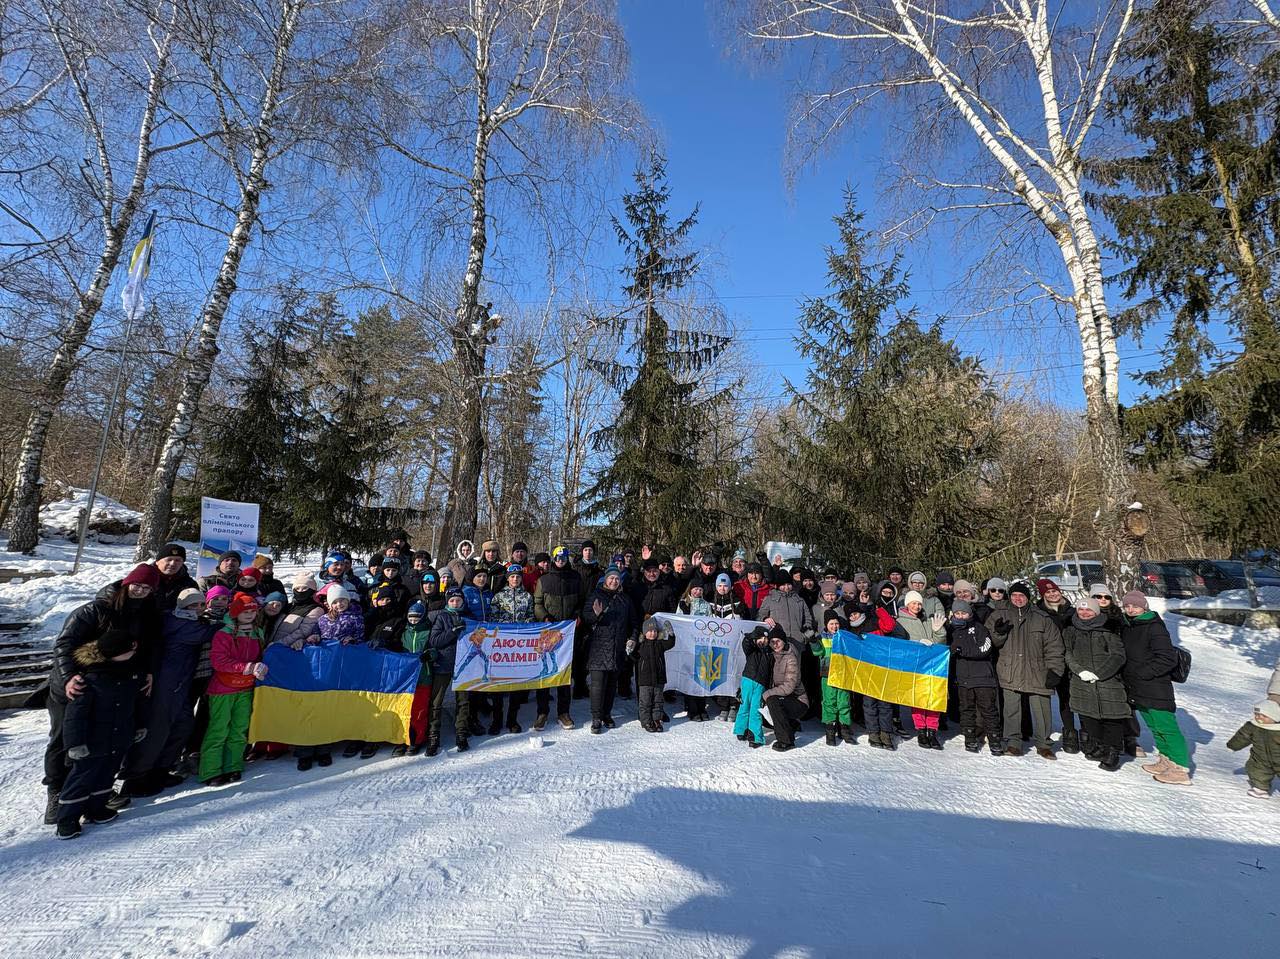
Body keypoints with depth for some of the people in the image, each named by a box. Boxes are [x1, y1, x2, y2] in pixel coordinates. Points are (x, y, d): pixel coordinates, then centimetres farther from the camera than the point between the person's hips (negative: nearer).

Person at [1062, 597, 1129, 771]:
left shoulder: (1108, 632, 1)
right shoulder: (1070, 632, 10)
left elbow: (1118, 656, -5)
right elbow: (1067, 654, 5)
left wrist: (1098, 673, -13)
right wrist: (1080, 671, -12)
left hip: (1109, 682, -3)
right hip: (1082, 684, 3)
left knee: (1112, 718, -4)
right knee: (1089, 718, 9)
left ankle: (1112, 753, 8)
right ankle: (1098, 748, 26)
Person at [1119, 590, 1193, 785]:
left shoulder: (1154, 627, -14)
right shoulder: (1126, 628, 11)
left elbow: (1168, 659, -18)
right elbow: (1124, 656, 24)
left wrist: (1143, 673, -18)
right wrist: (1127, 675, 11)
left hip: (1156, 689, -8)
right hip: (1137, 689, 8)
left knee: (1165, 726, -6)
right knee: (1155, 726, 17)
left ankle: (1180, 769, 1)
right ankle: (1166, 761, 28)